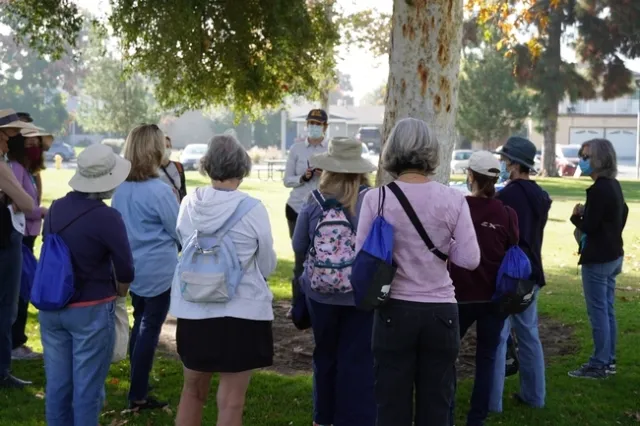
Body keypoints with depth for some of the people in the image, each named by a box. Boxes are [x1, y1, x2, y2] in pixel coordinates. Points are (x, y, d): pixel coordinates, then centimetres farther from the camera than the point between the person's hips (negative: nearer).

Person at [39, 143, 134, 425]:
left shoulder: (55, 208, 0)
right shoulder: (106, 217, -17)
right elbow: (125, 270, -10)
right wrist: (117, 294, 10)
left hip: (51, 306, 6)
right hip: (90, 310, -5)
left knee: (57, 383, 14)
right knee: (87, 386, 4)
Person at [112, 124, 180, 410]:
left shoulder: (120, 188, 2)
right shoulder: (160, 191, -19)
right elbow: (180, 232, -10)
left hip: (132, 267, 7)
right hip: (158, 270, -7)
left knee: (139, 323, 20)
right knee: (150, 329, 1)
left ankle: (137, 385, 30)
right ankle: (138, 396, 6)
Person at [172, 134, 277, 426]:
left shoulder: (189, 204, -5)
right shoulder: (252, 209, -15)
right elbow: (267, 265, -4)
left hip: (193, 310, 4)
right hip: (241, 313, -4)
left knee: (193, 390, 20)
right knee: (230, 400, 5)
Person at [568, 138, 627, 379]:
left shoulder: (598, 190, -21)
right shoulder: (614, 185, 10)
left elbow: (588, 227, -21)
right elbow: (622, 214, 20)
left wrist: (576, 215, -2)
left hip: (597, 259, -10)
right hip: (613, 255, 10)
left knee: (598, 312, -3)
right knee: (607, 310, 15)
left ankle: (599, 365, 3)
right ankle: (609, 361, 22)